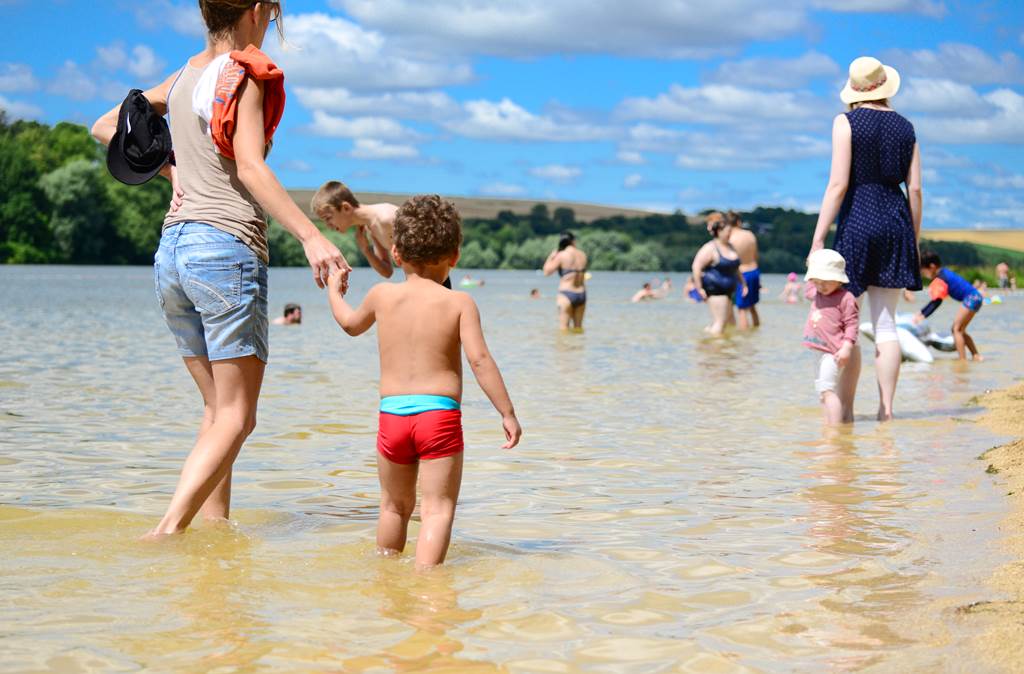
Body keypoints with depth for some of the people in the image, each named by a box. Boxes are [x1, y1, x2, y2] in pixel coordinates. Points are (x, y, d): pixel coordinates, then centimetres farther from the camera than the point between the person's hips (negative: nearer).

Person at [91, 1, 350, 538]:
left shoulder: (183, 77, 17)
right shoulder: (244, 74, -4)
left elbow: (106, 127, 25)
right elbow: (249, 167, -16)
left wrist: (173, 167, 17)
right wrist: (311, 236, -23)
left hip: (173, 248, 8)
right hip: (227, 246, -8)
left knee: (219, 410, 13)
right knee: (235, 417, -5)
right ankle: (168, 530, -17)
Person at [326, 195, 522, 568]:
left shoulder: (382, 295, 6)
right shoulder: (459, 302, -3)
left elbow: (351, 324, 27)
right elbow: (479, 360, -10)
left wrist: (335, 292, 47)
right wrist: (508, 413, -6)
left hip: (391, 413, 4)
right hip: (440, 415, -4)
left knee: (395, 505, 22)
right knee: (437, 508, -3)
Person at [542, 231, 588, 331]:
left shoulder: (561, 255, -9)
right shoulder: (583, 255, 5)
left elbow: (547, 272, -5)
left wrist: (551, 257, 9)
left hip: (567, 294, -5)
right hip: (581, 294, 5)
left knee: (564, 327, -1)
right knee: (578, 327, 13)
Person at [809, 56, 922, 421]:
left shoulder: (847, 122, -5)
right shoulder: (905, 127, 9)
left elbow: (838, 184, -11)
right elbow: (915, 189, 8)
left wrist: (818, 238, -9)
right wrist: (914, 240, 17)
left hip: (857, 220, -4)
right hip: (895, 222, 4)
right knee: (885, 324, 7)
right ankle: (885, 408, 5)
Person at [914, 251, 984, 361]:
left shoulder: (940, 279, -14)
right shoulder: (945, 273, 16)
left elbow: (937, 301, -19)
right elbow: (935, 300, 20)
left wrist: (923, 316, -21)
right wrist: (922, 312, 20)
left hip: (971, 298, -10)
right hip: (975, 298, 10)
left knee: (956, 329, -8)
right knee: (960, 330, 16)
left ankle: (963, 360, -14)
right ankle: (976, 356, 16)